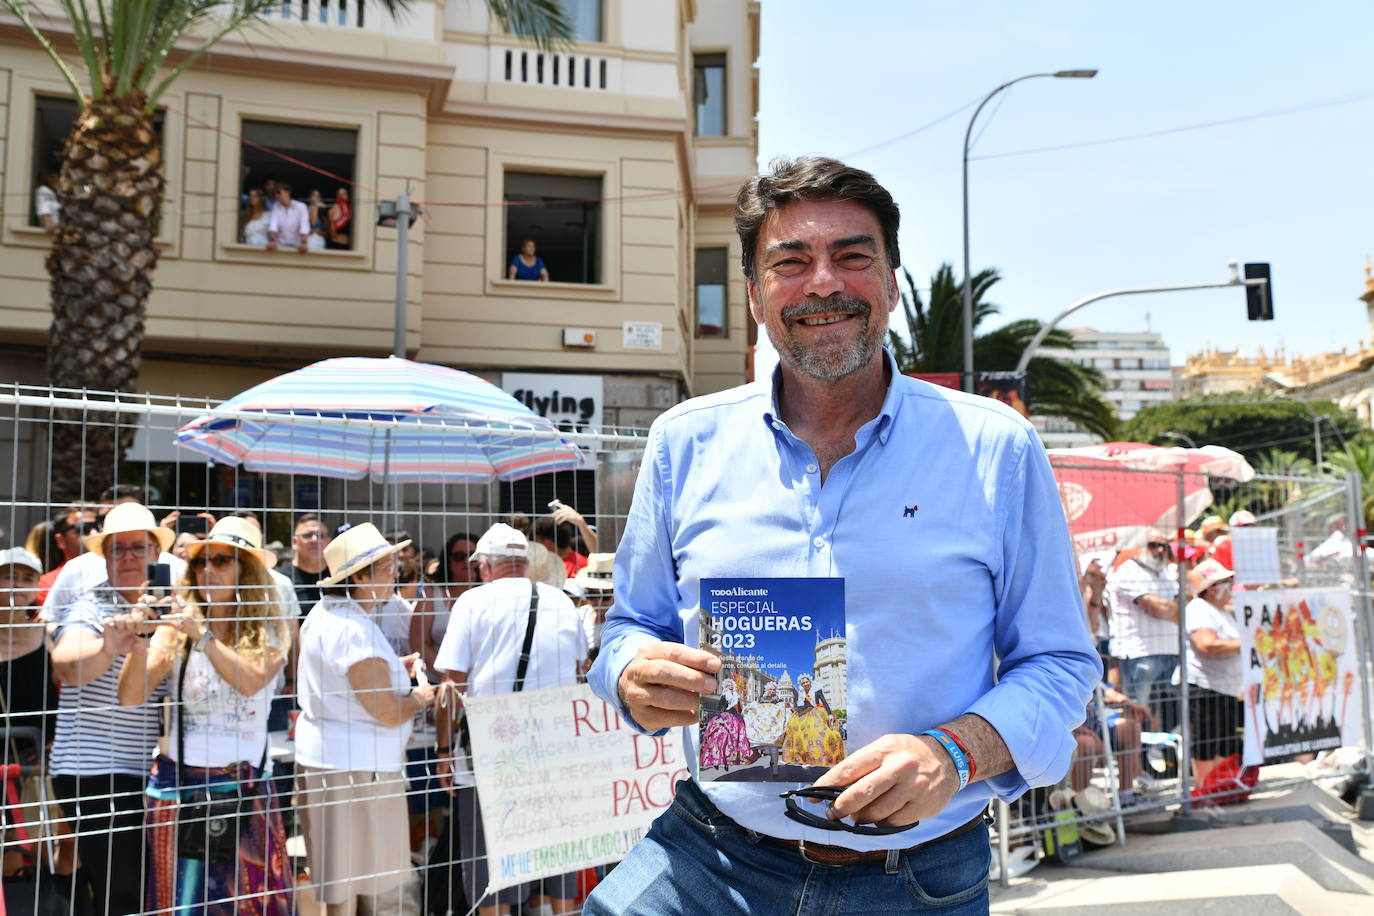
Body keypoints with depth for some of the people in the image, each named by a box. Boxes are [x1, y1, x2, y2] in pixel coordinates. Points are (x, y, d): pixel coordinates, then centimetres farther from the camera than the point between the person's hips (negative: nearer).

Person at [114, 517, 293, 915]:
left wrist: (204, 636, -28)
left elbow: (251, 682, -19)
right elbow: (130, 697, -7)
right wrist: (138, 643, -24)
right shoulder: (176, 627, 2)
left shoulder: (269, 631, -1)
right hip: (175, 785, 2)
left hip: (242, 787, -1)